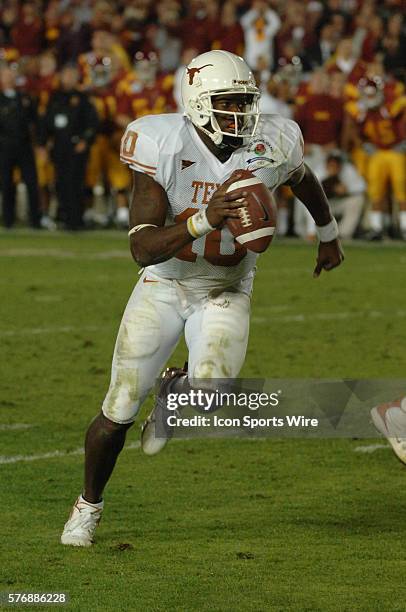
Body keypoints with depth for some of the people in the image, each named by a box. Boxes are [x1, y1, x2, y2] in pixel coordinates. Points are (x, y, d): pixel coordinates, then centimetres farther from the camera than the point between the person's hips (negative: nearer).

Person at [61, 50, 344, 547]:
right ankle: (88, 505, 28)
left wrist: (328, 235, 27)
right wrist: (204, 220, -45)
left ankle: (173, 392, 17)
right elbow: (143, 249, -29)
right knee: (119, 412, 0)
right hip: (164, 285, -1)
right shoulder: (164, 148, -24)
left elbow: (303, 179, 11)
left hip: (225, 293, 1)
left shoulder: (271, 146, -17)